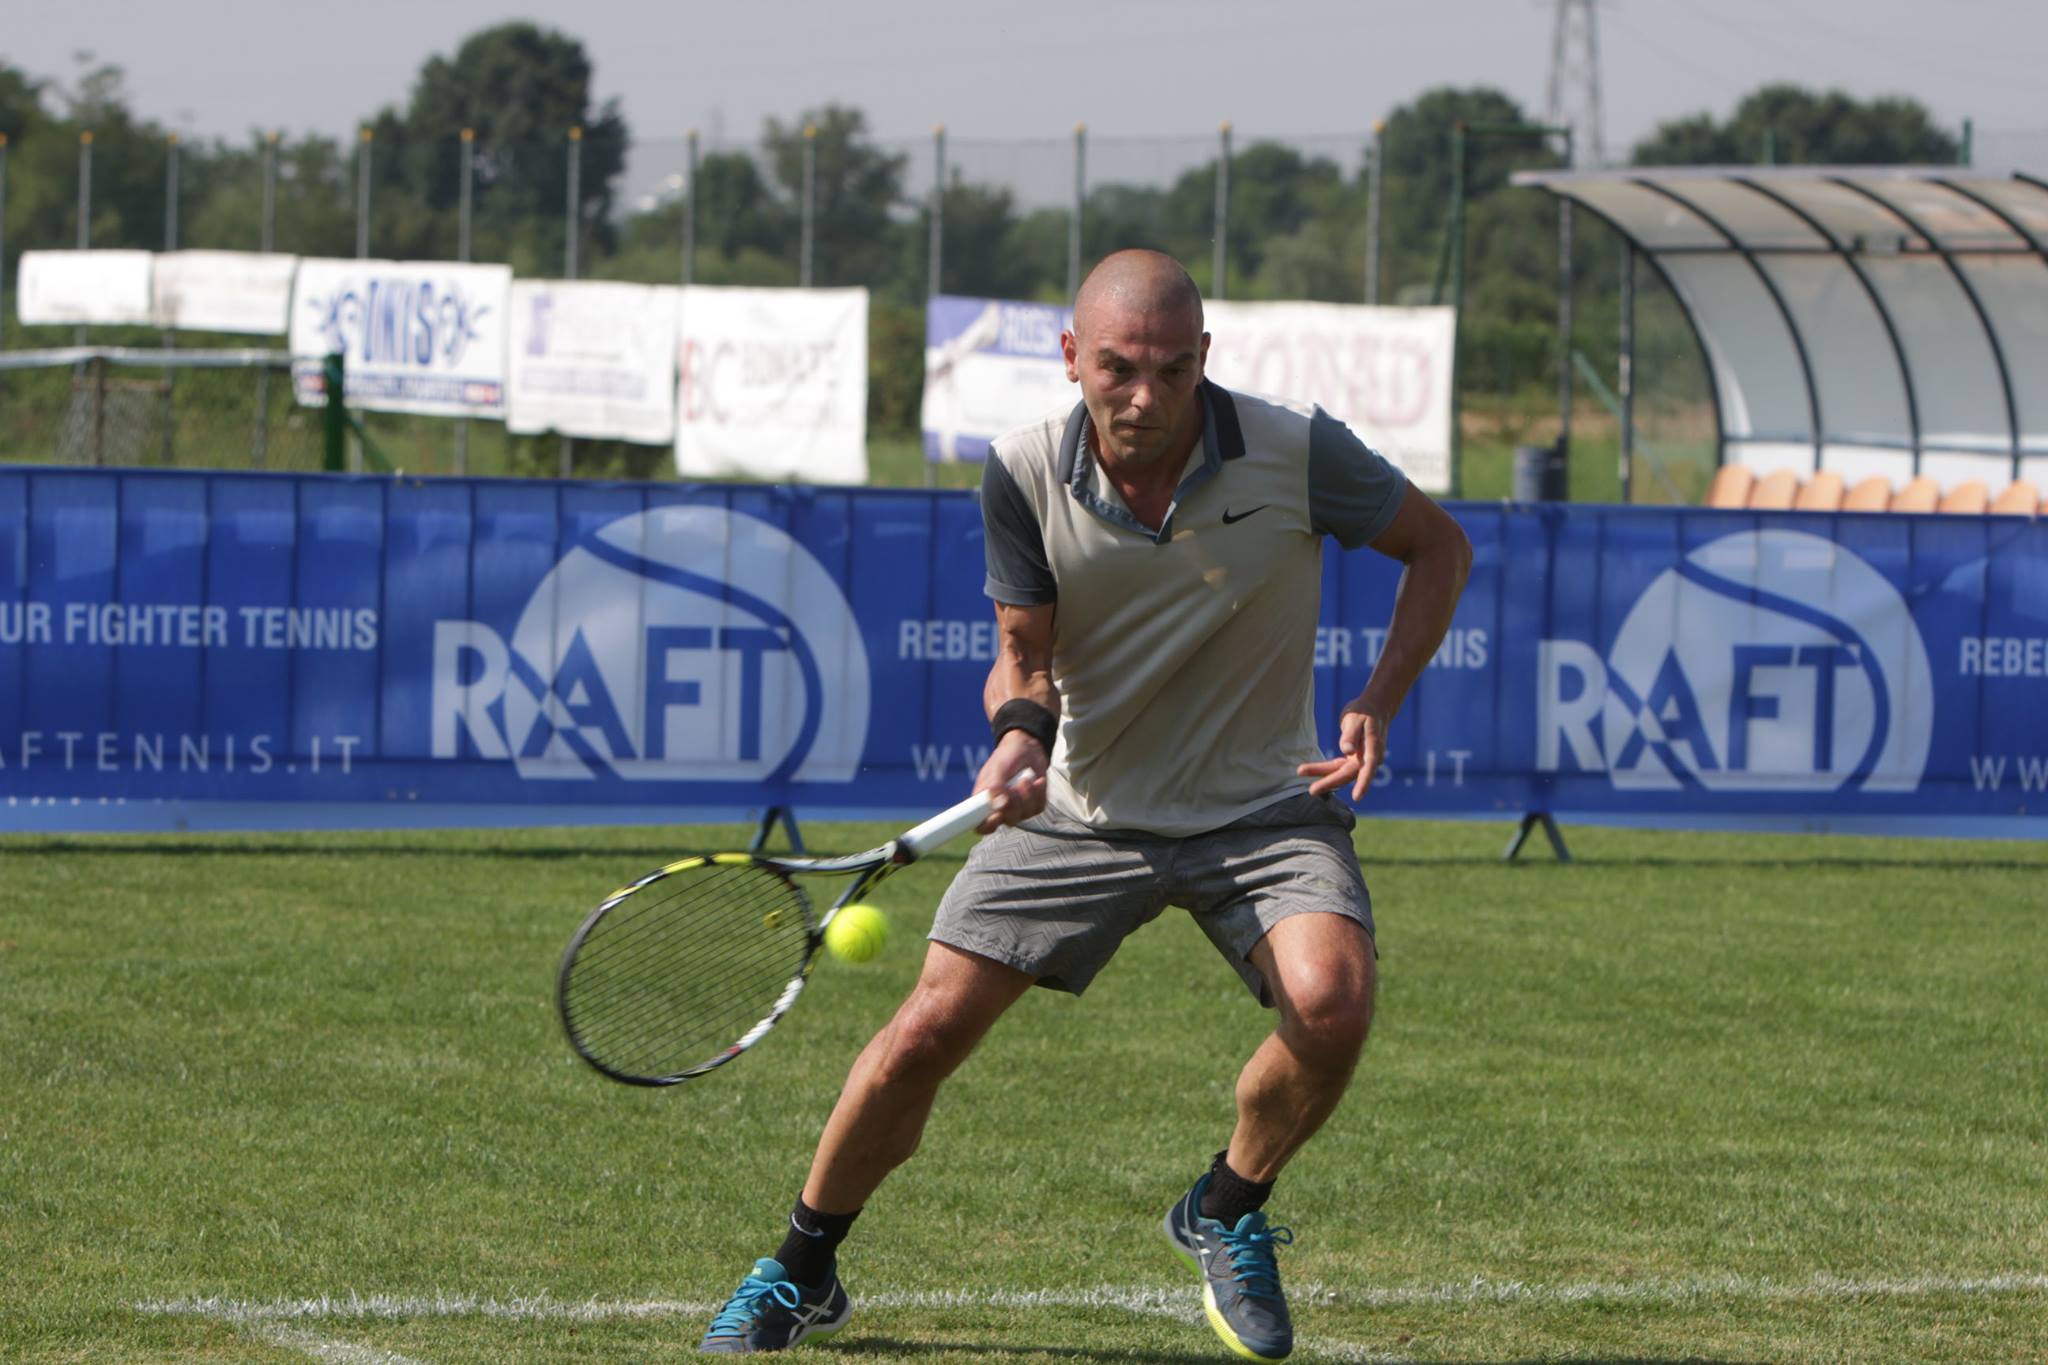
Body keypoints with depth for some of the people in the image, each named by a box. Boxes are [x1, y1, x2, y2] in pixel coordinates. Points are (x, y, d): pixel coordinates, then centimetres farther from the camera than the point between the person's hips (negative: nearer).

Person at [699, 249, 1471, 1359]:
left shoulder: (1297, 452, -17)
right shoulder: (1025, 475, -13)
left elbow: (1439, 546, -1)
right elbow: (1024, 654, -4)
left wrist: (1377, 706, -13)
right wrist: (1021, 729, -27)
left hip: (1264, 808, -1)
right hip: (1081, 808, 1)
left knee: (1330, 1002, -28)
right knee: (926, 1034, -7)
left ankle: (1227, 1212, 3)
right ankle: (799, 1273, 18)